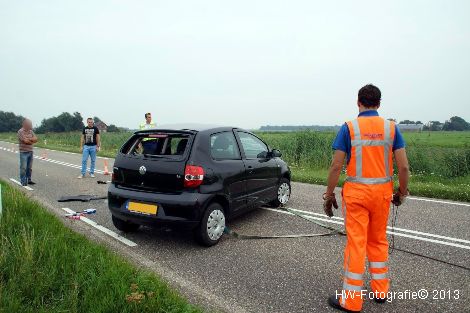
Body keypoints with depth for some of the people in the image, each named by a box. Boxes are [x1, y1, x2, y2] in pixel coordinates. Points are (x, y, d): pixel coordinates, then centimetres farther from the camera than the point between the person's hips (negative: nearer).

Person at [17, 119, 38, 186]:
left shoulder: (31, 131, 12)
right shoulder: (21, 131, -8)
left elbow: (36, 139, 3)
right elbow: (25, 141, -18)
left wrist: (29, 139, -13)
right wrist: (32, 141, -1)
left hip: (30, 152, 6)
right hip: (24, 152, -6)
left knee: (29, 167, 10)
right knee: (23, 167, -4)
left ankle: (28, 180, 18)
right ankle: (23, 181, 2)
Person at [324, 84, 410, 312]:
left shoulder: (349, 127, -7)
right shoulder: (391, 127, 1)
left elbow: (336, 166, -10)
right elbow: (403, 167, -1)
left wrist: (329, 194, -1)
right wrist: (402, 192, 13)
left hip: (356, 191, -3)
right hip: (382, 191, 3)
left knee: (356, 242, 2)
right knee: (378, 240, 19)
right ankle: (380, 291, 31)